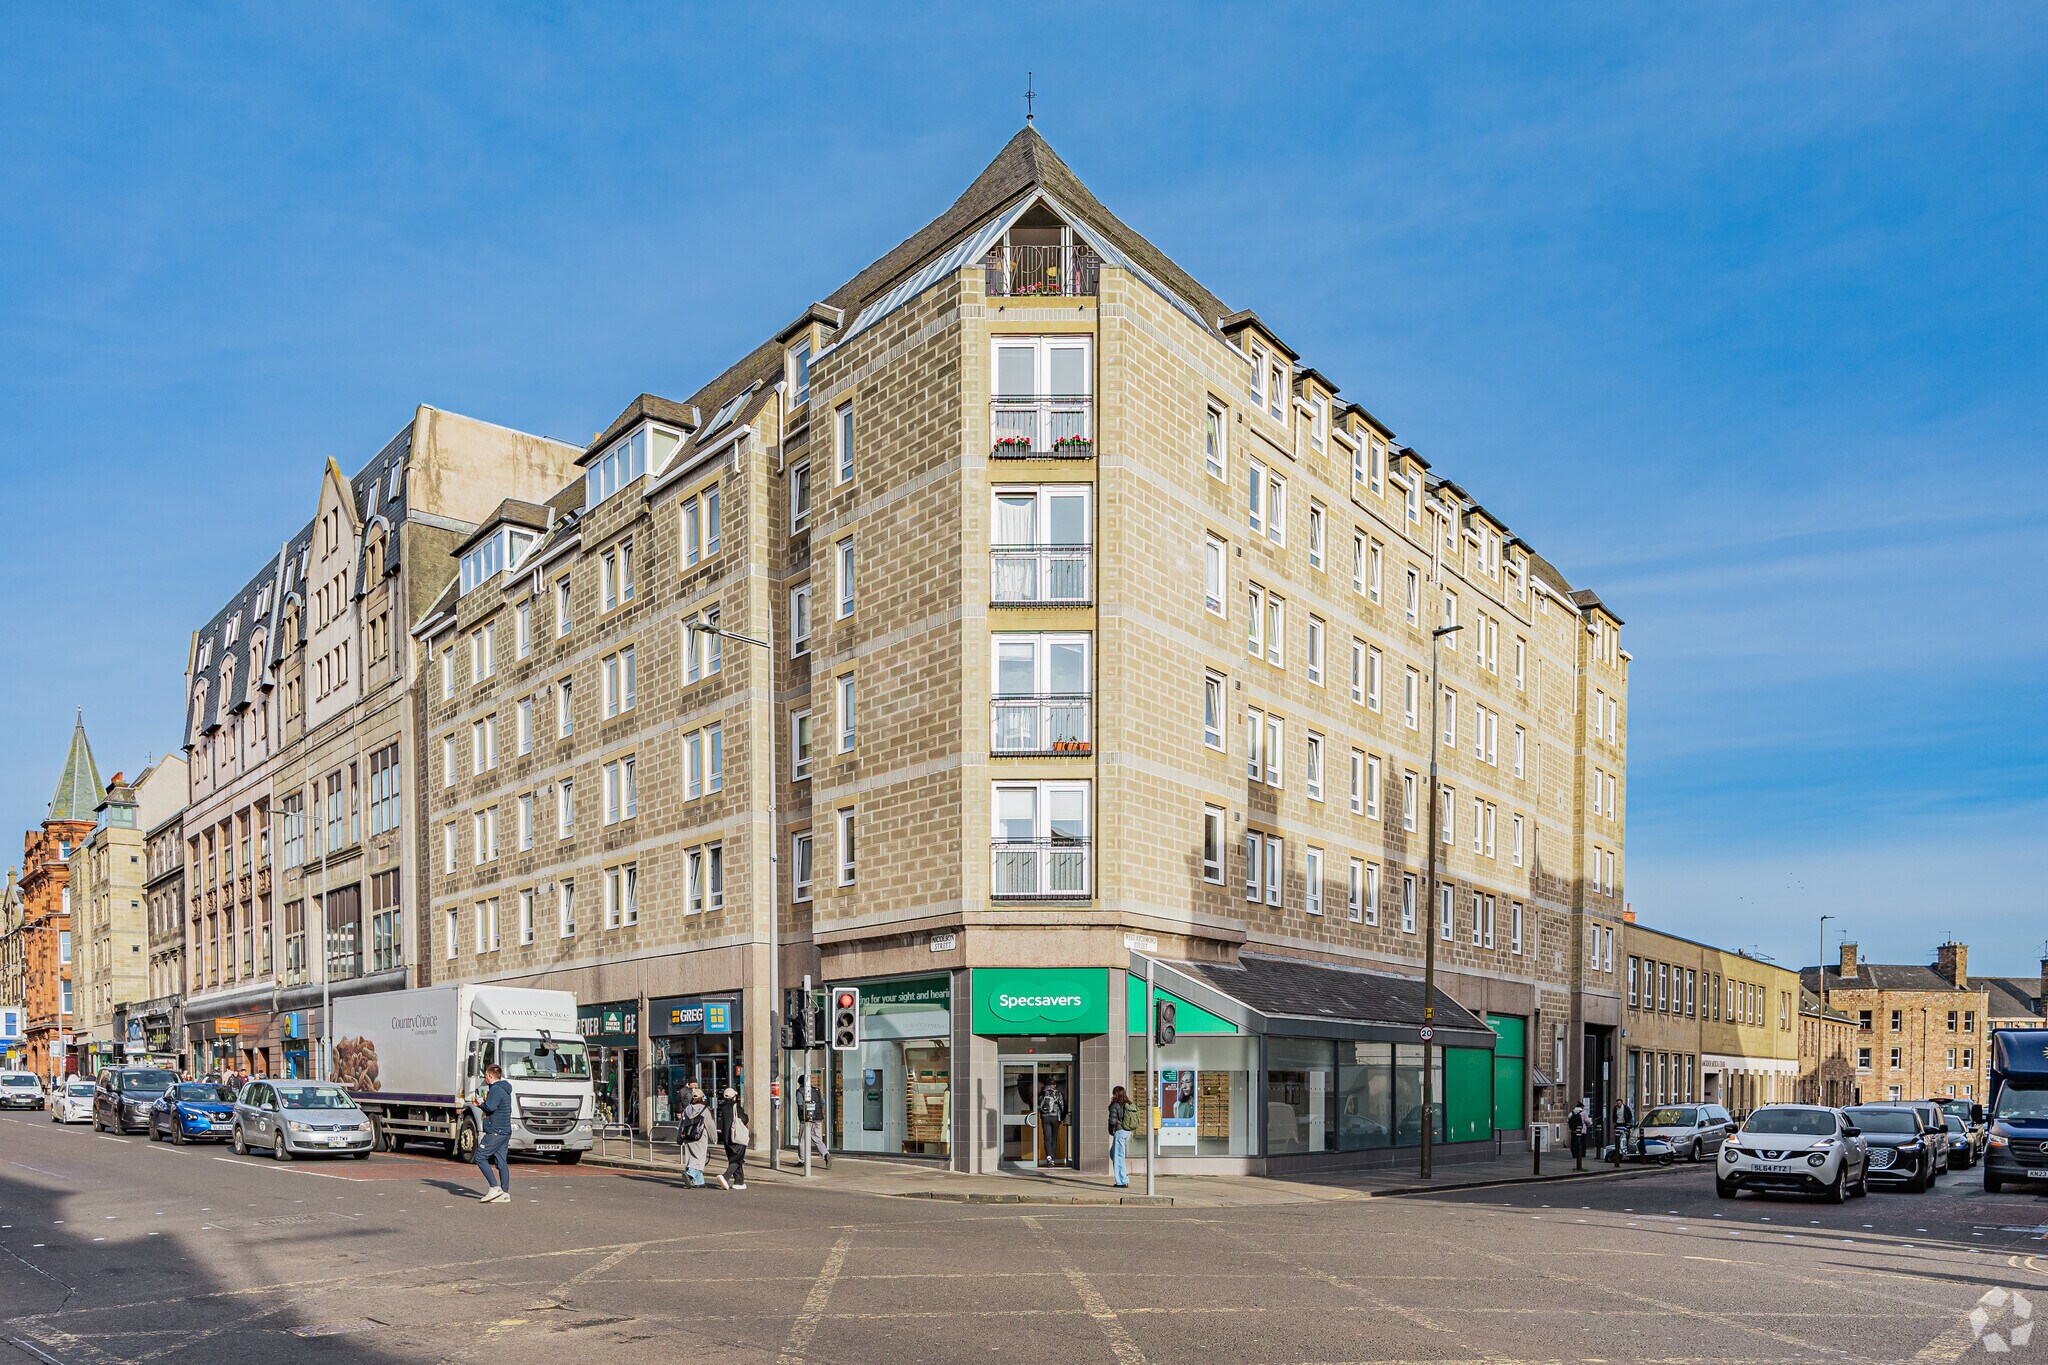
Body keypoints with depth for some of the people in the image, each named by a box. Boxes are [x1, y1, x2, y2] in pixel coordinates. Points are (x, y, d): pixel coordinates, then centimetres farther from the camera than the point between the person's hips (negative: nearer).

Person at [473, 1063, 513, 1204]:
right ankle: (505, 1194, 7)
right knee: (502, 1162, 8)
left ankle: (494, 1187, -9)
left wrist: (481, 1103, -6)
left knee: (480, 1157, -4)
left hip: (495, 1131, -10)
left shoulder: (495, 1089, -13)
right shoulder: (504, 1089, 18)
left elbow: (490, 1108, -24)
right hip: (505, 1131, 10)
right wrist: (484, 1102, 12)